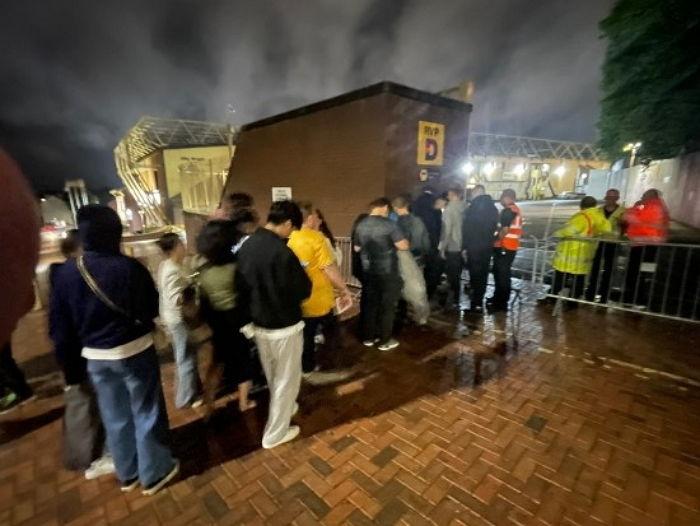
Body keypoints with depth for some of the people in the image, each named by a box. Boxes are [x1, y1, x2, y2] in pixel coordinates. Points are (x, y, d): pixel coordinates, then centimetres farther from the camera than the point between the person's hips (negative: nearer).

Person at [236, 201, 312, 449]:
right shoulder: (282, 252, -27)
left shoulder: (246, 246, -4)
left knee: (273, 376, 26)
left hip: (258, 323, 7)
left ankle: (283, 409, 50)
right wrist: (301, 277, 2)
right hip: (284, 326, -7)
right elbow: (303, 290, -17)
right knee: (287, 379, 14)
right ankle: (275, 433, 29)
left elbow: (243, 286, 6)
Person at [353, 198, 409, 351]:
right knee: (387, 306, 8)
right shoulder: (389, 224, -16)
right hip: (387, 272, -5)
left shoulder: (361, 225, 1)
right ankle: (384, 341, 18)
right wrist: (392, 242, 1)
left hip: (368, 272, 5)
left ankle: (368, 338, 25)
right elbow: (404, 246, -18)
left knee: (369, 304, 16)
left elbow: (356, 248, 12)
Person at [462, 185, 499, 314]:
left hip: (474, 246, -6)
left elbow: (467, 229, -14)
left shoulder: (473, 208, -12)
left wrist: (464, 247, -10)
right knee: (483, 274, 13)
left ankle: (476, 304, 4)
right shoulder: (493, 208, 9)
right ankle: (479, 302, 22)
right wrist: (489, 241, 16)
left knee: (475, 274, 0)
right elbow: (494, 227, 12)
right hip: (487, 246, 6)